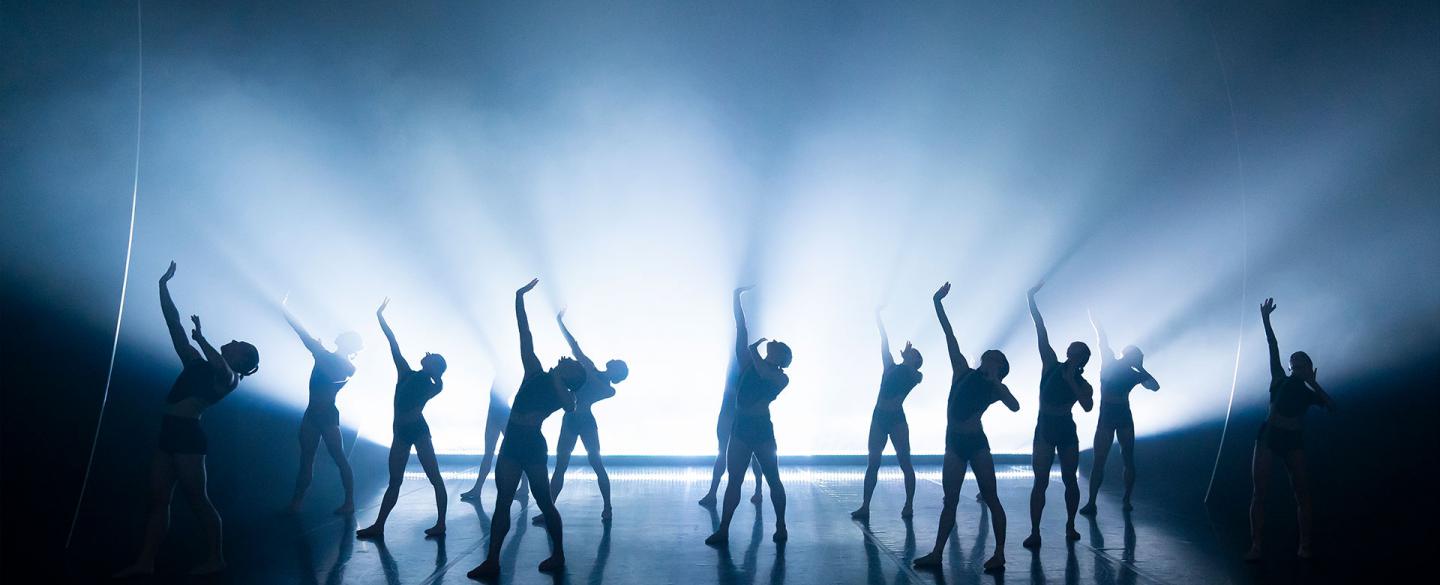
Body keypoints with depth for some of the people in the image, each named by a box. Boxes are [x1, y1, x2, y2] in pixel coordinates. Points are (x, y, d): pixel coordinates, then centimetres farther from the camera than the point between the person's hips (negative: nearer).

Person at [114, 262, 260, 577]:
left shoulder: (229, 378, -2)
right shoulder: (196, 363, 18)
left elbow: (219, 366, -28)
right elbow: (174, 324, 17)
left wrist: (201, 338, -16)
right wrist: (163, 285, 15)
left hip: (188, 435, -7)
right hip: (171, 433, 8)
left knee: (197, 498, -3)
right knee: (159, 498, 3)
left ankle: (215, 559, 5)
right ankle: (145, 562, 1)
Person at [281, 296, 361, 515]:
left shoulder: (348, 367, -7)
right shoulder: (326, 357, 9)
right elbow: (304, 334, 6)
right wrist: (285, 310, -1)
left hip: (327, 415, -7)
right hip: (312, 413, 7)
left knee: (339, 458, -4)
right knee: (306, 458, 9)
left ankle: (349, 502, 0)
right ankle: (296, 501, 13)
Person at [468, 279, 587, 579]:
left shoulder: (563, 394, 1)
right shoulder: (535, 375, 12)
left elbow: (570, 406, -24)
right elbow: (526, 338, 10)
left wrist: (556, 377, -15)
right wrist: (519, 299, 8)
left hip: (532, 446, -5)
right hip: (512, 444, 5)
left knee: (544, 502, 2)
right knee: (502, 503, 2)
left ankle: (558, 555, 17)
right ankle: (492, 562, 2)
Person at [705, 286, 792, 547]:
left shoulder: (781, 378, 1)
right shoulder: (750, 366, 10)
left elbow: (763, 373, -20)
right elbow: (742, 333, 6)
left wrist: (754, 350, -5)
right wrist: (737, 300, 1)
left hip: (762, 430, -4)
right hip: (741, 428, 4)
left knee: (773, 479, 4)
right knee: (734, 480, 2)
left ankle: (781, 526, 13)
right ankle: (723, 530, 1)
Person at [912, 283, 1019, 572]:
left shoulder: (996, 388, 4)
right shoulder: (963, 373, 9)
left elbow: (1015, 406, -15)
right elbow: (950, 336, 6)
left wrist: (995, 381, -13)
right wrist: (938, 303, 4)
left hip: (977, 442, -3)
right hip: (955, 442, 3)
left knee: (991, 498, -1)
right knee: (949, 501, 5)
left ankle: (999, 554, 4)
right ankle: (936, 554, 7)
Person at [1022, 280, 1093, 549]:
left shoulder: (1082, 385, 2)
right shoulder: (1052, 366, 1)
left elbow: (1088, 406, -20)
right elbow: (1041, 332, -5)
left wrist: (1071, 381, -18)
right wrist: (1031, 299, -10)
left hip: (1067, 431, 1)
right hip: (1045, 429, -1)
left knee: (1070, 480, 9)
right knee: (1041, 481, -6)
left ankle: (1070, 525, 24)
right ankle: (1034, 532, -10)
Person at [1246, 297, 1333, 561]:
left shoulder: (1309, 394, 13)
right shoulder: (1281, 381, 8)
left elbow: (1331, 406, -4)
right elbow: (1273, 349, -2)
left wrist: (1313, 383, -2)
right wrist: (1266, 320, -10)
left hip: (1293, 441, 3)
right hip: (1269, 436, -3)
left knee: (1302, 493, -4)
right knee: (1259, 491, -9)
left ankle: (1304, 545, -2)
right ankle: (1255, 545, -11)